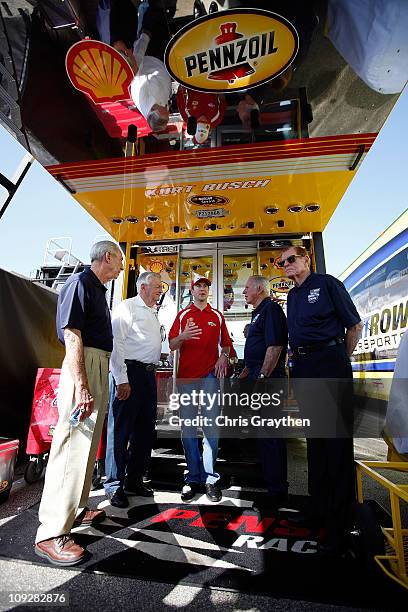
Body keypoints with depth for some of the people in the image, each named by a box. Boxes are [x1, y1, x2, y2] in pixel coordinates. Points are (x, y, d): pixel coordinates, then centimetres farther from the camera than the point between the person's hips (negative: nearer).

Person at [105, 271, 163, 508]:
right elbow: (116, 343, -13)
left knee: (146, 430, 13)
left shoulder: (154, 313, 21)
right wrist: (121, 380, -18)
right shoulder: (127, 307, -5)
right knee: (121, 430, 0)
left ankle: (134, 480, 28)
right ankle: (115, 485, 15)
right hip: (130, 372, -8)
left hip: (149, 373, 9)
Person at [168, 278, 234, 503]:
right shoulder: (183, 315, 12)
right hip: (186, 374, 0)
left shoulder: (217, 316, 15)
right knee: (188, 426, 3)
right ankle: (193, 478, 15)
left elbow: (225, 343, 18)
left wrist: (223, 357, -3)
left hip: (210, 375, 0)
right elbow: (171, 345, 6)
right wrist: (183, 336, -15)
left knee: (211, 426, -1)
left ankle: (210, 478, 9)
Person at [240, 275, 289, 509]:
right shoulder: (258, 313, 21)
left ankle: (277, 490, 10)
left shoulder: (271, 309, -10)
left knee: (269, 435, -3)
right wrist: (243, 375, 23)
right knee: (265, 433, 17)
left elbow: (275, 346, -21)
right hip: (258, 378, 10)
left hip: (267, 378, -10)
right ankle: (273, 481, 32)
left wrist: (262, 377, -24)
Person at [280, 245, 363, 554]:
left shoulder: (327, 283, -2)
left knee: (337, 439, -2)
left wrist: (340, 361, 1)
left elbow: (355, 325, -2)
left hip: (330, 361, -7)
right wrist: (300, 361, 16)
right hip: (303, 367, 7)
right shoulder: (292, 296, 17)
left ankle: (338, 523, 10)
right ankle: (319, 508, 32)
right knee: (314, 437, 15)